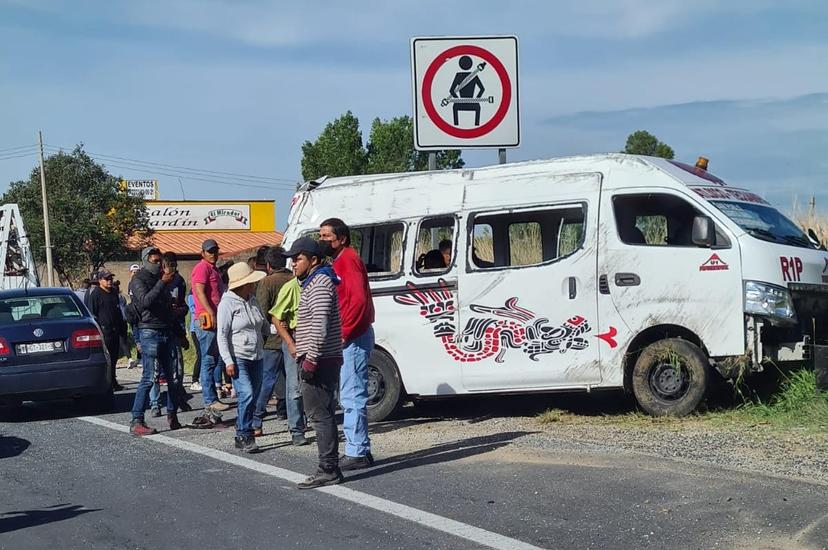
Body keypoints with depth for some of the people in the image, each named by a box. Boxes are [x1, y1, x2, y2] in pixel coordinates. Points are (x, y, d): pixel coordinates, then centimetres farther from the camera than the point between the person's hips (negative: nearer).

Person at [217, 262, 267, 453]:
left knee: (253, 398, 7)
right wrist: (228, 362, -17)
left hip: (256, 358, 7)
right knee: (247, 395, -19)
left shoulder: (252, 301, 12)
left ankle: (242, 437, 17)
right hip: (238, 358, -7)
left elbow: (263, 327, 25)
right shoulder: (227, 303, -8)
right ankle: (245, 436, -10)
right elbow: (222, 335, -12)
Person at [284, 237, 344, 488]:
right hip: (325, 361, 11)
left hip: (319, 361, -11)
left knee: (320, 414, -9)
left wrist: (310, 359, -22)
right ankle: (329, 469, 17)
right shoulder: (314, 282, 20)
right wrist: (306, 356, 22)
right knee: (323, 415, 12)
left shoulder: (319, 284, -13)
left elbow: (320, 326, -22)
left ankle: (328, 470, -7)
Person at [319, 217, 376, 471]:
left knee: (352, 396, -8)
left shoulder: (348, 260, -11)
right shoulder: (339, 261, 19)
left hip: (353, 338, -10)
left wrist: (344, 332, -20)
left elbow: (359, 299, -22)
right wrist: (342, 332, 13)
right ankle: (360, 450, 19)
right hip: (350, 338, 11)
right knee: (351, 396, 13)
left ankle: (356, 453, -5)